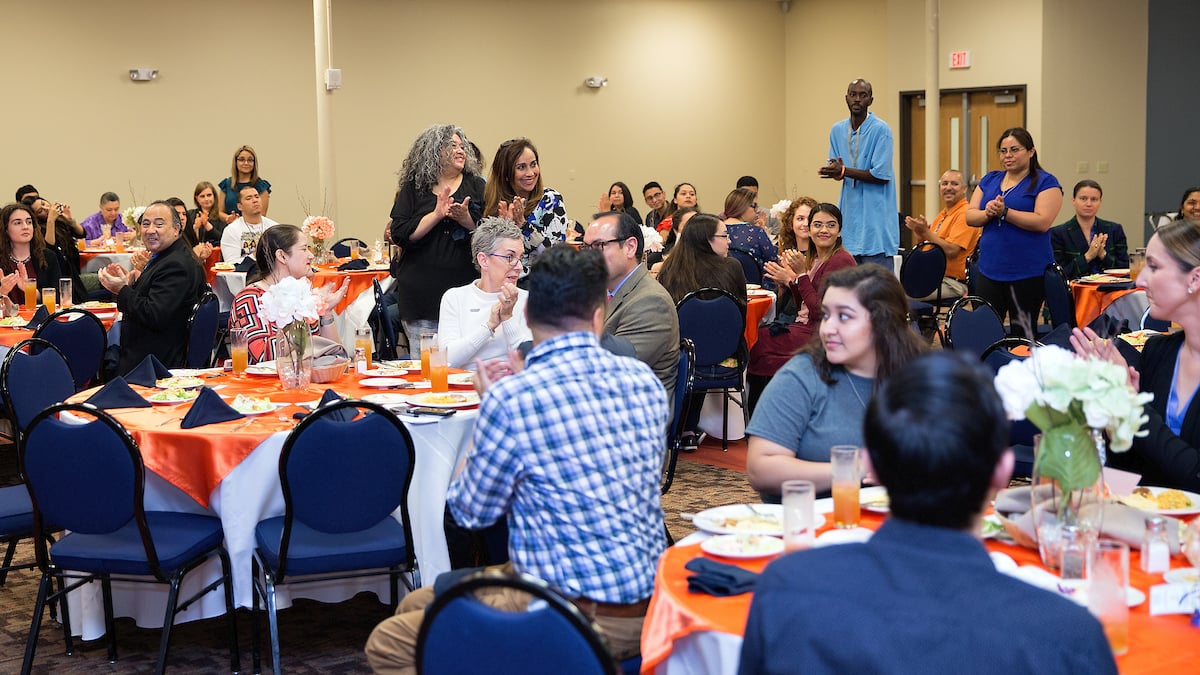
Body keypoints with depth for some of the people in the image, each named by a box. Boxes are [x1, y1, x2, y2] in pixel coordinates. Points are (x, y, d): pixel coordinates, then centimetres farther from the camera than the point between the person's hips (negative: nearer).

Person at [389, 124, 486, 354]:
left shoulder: (477, 186, 10)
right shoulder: (413, 188, 7)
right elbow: (400, 235, -4)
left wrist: (467, 220, -13)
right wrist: (437, 215, -13)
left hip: (465, 288, 1)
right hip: (423, 291, -1)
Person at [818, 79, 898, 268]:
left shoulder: (881, 130, -9)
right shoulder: (837, 130, 10)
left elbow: (881, 175, -14)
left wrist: (844, 171, -19)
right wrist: (835, 170, -12)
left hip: (875, 212, -6)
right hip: (849, 213, 6)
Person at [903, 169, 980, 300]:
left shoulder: (964, 214, -11)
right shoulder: (942, 214, 19)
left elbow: (951, 251, -21)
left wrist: (926, 232, -18)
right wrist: (918, 231, 0)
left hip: (952, 283, -9)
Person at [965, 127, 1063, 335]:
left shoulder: (1045, 183, -2)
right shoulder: (990, 180, 14)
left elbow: (1042, 222, -16)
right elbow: (970, 216, 8)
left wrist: (1004, 212, -19)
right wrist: (988, 213, -13)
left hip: (1028, 273, -5)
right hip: (990, 269, 5)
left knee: (1022, 334, 3)